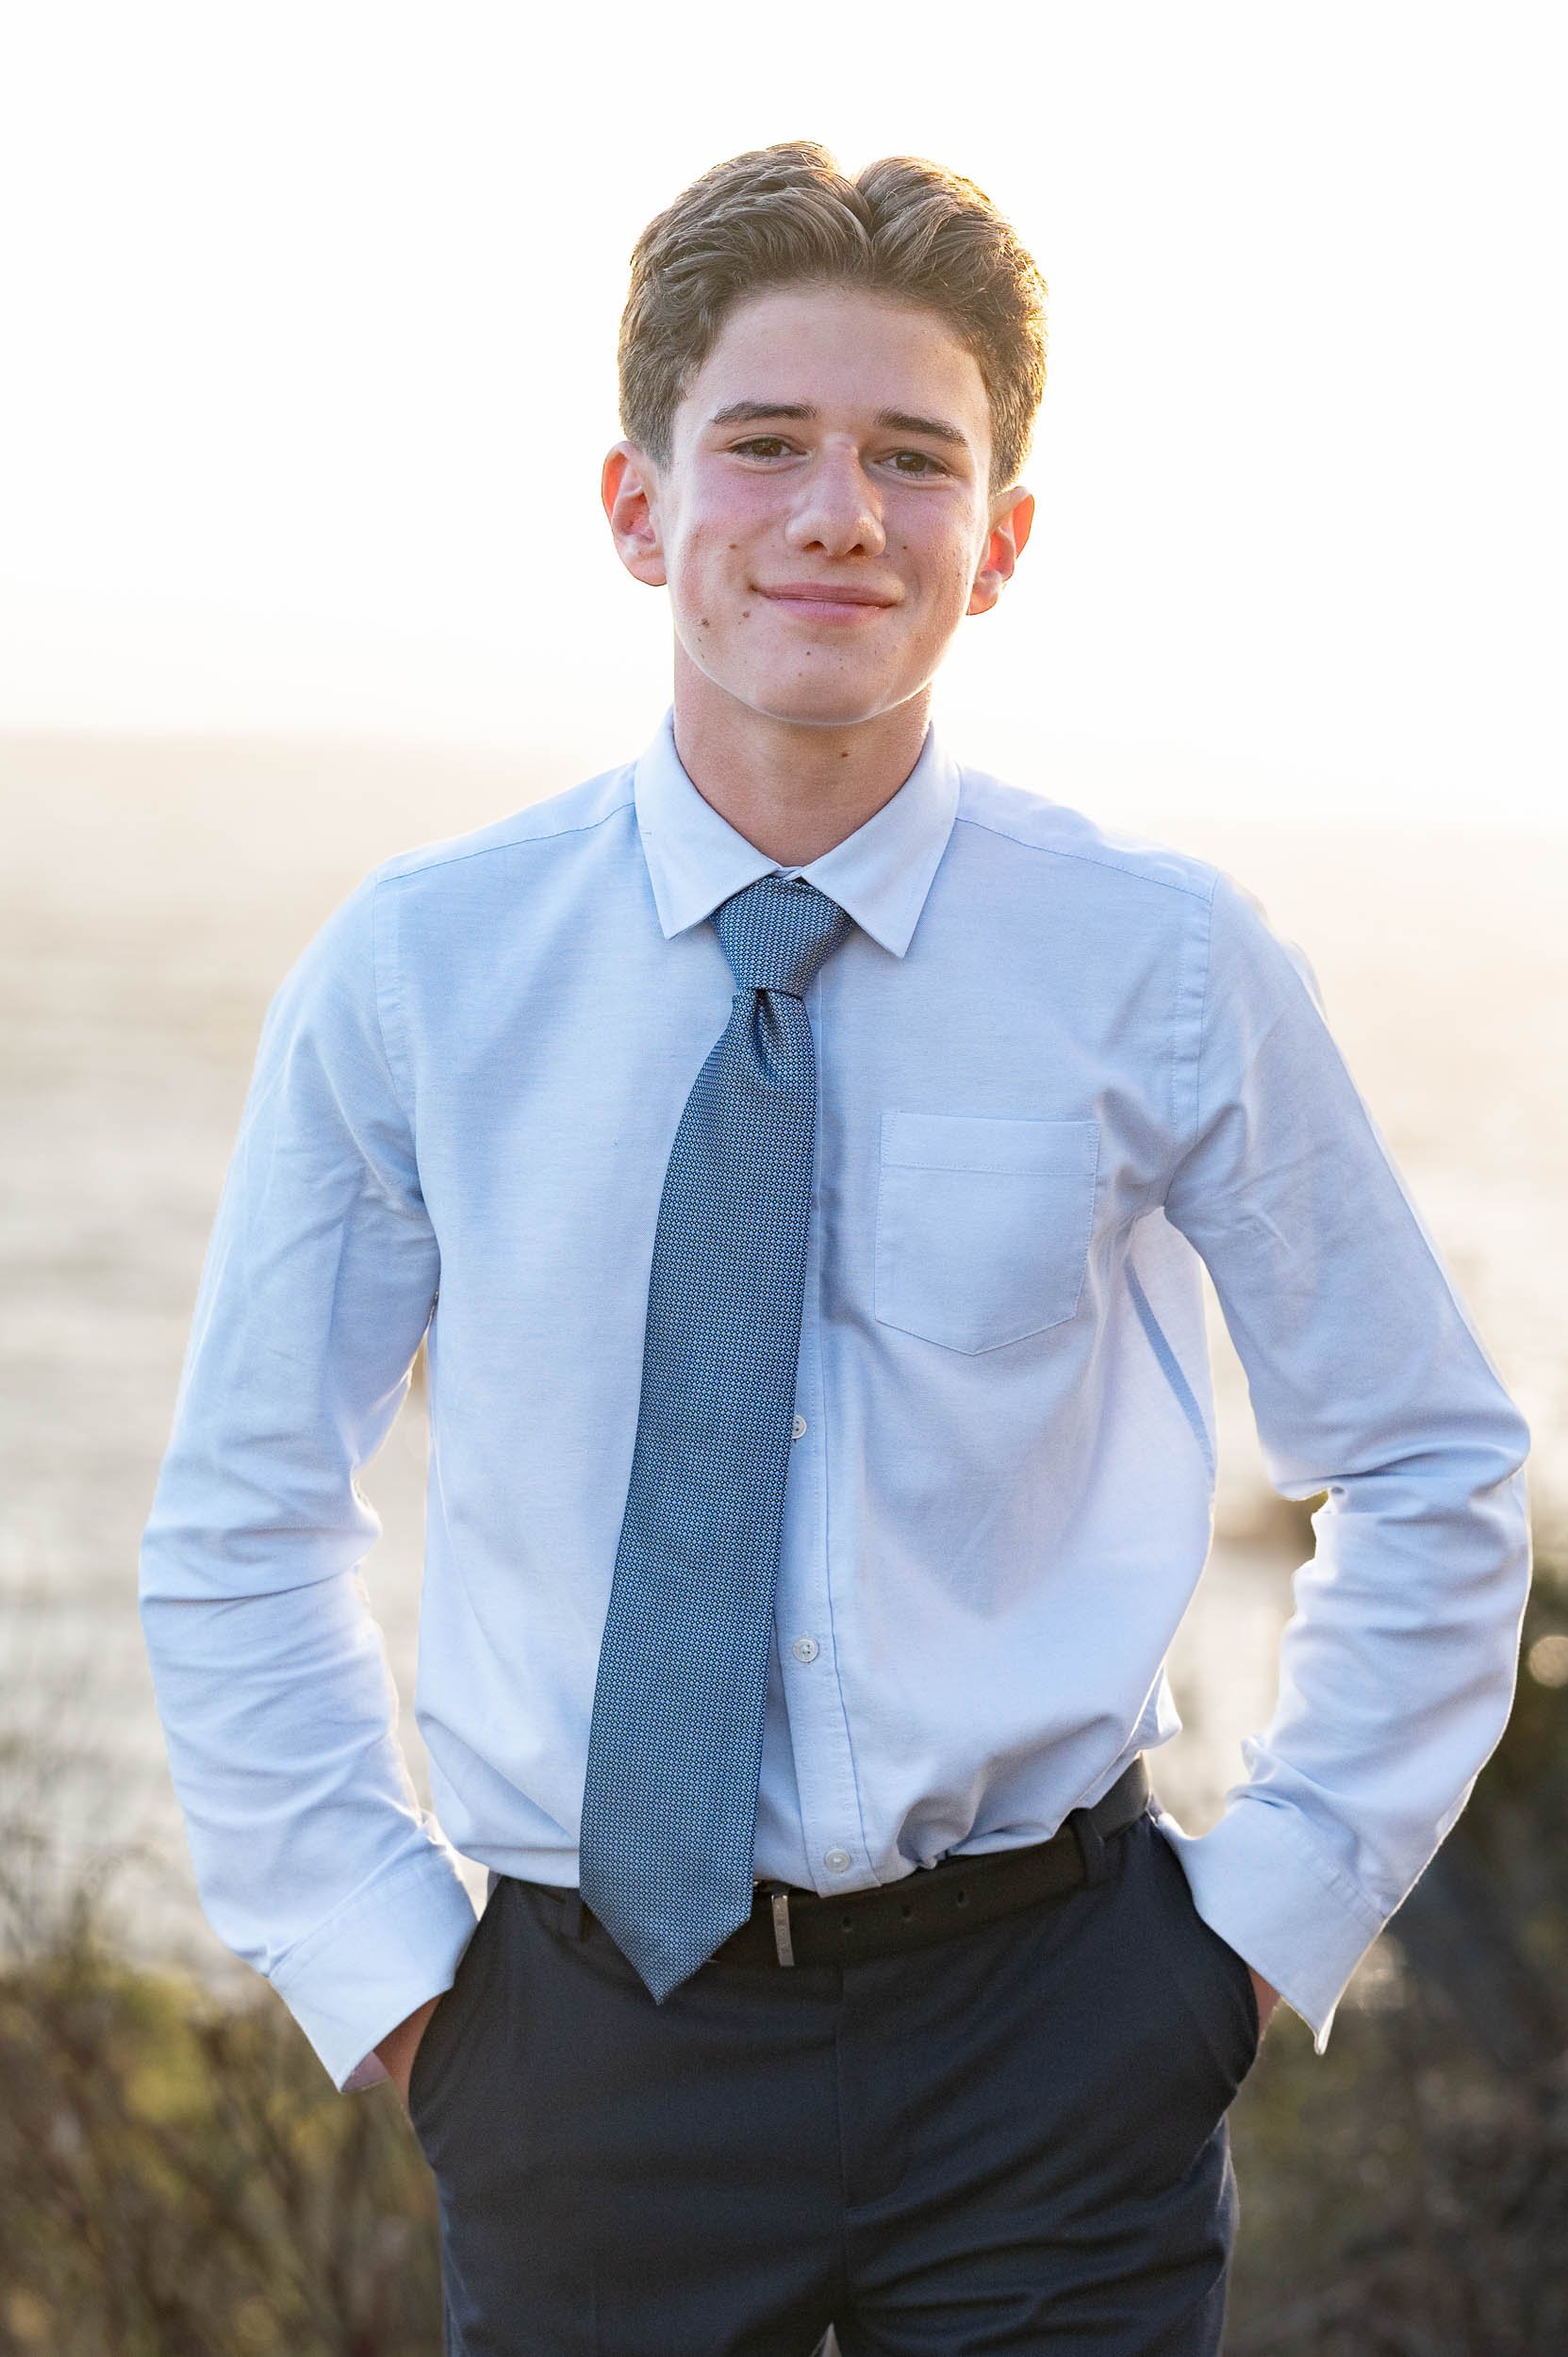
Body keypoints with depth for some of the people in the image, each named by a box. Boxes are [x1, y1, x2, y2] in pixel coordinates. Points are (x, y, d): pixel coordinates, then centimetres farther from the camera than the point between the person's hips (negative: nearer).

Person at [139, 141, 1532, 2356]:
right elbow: (237, 1537, 5)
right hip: (592, 2063, 1)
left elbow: (1435, 1475, 5)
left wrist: (1278, 1906, -1)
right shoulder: (412, 973, -4)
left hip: (1055, 2069, 0)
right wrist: (381, 1958, -1)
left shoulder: (1170, 969, -5)